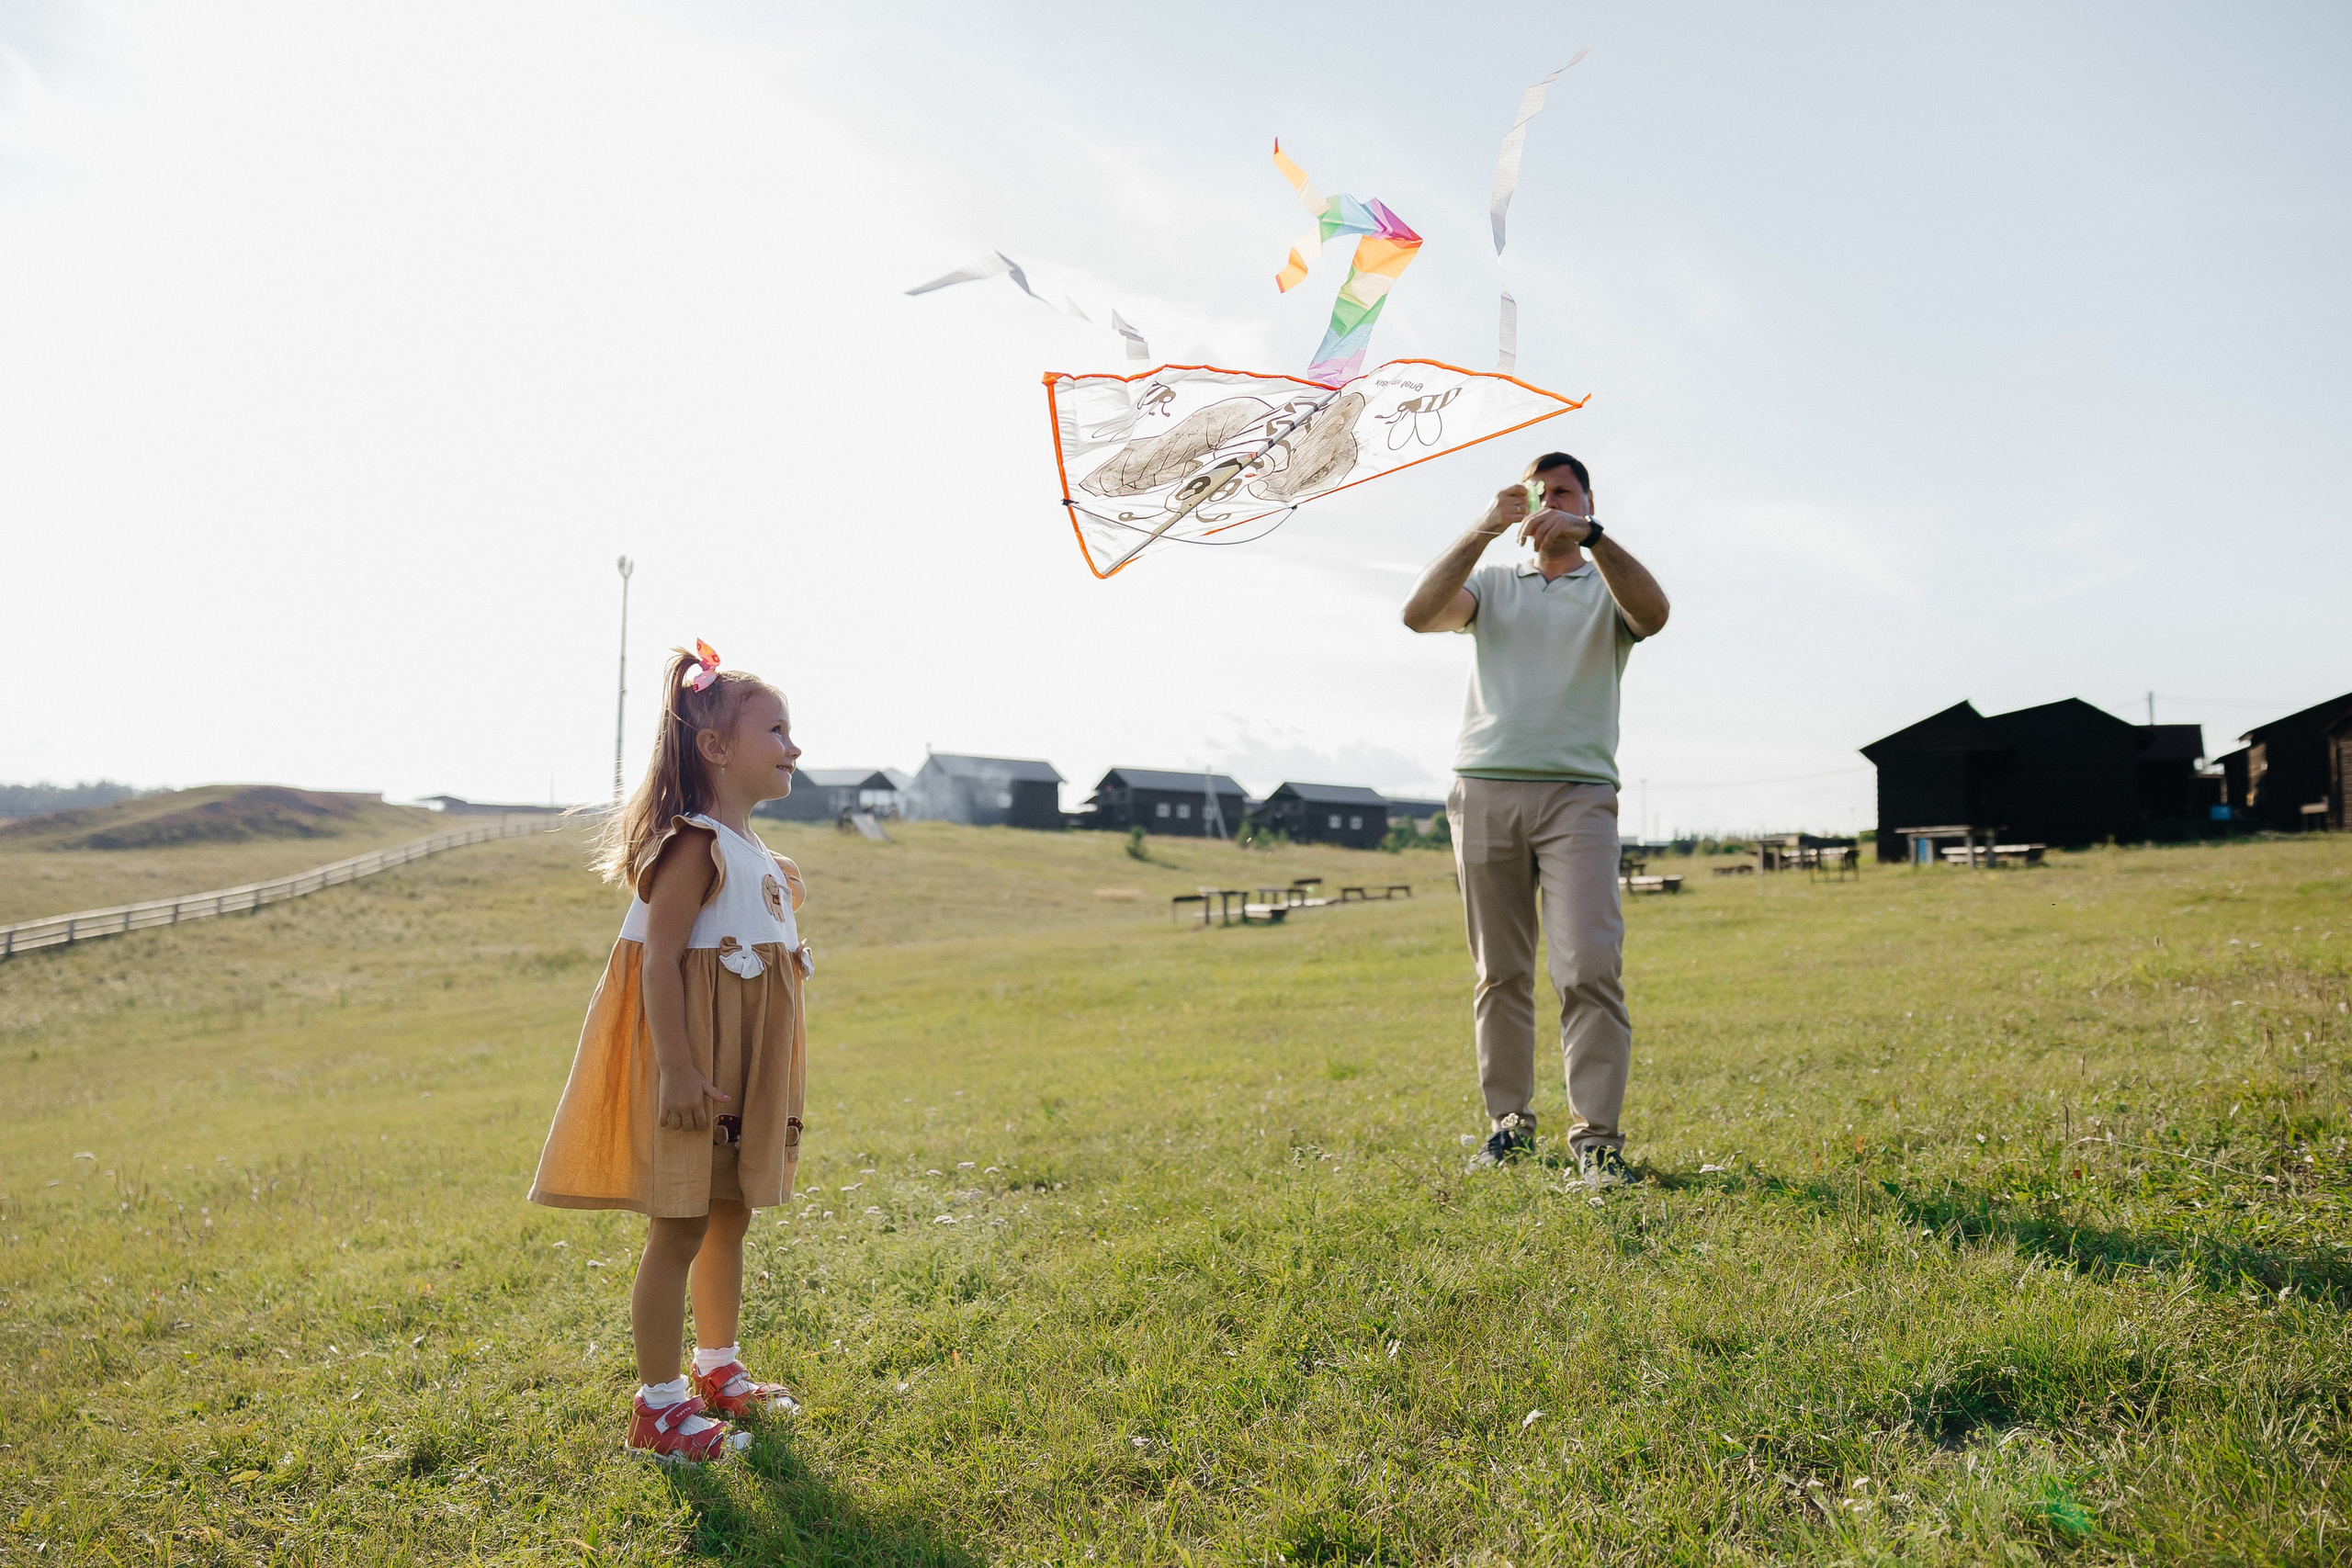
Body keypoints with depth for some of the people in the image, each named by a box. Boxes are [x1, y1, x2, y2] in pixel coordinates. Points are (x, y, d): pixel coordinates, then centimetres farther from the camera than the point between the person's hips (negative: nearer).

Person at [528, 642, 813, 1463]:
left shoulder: (753, 854, 14)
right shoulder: (694, 845, -16)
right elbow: (659, 959, -22)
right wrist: (677, 1068, -27)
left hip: (742, 1067, 10)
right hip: (695, 1066, -10)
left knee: (728, 1217, 18)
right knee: (679, 1227, -2)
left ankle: (719, 1371, 33)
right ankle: (658, 1404, 8)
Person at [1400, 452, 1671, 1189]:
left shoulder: (1608, 587, 14)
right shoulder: (1492, 583, 20)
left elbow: (1653, 614, -12)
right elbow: (1419, 614, -1)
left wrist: (1591, 538, -24)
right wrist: (1480, 533, -12)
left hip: (1577, 793, -2)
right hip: (1485, 790, 2)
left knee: (1589, 969, -13)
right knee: (1500, 973, 6)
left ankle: (1597, 1136, -10)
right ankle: (1510, 1121, 15)